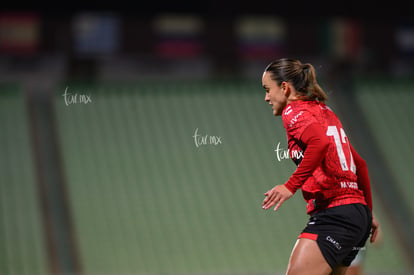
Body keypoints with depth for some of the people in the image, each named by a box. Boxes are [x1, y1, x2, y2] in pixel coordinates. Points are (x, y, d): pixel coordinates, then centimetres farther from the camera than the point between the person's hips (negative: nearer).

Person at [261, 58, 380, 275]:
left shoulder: (294, 110, -4)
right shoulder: (325, 111, 22)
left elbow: (321, 141, -26)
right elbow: (359, 163, 26)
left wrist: (291, 185, -23)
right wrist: (368, 213, 31)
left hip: (333, 214, -9)